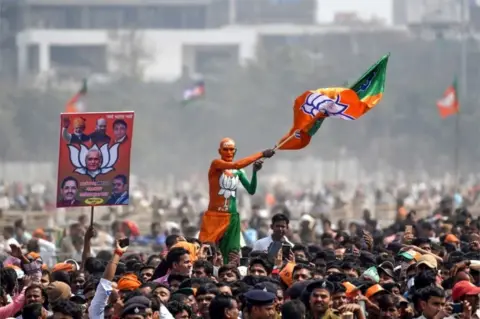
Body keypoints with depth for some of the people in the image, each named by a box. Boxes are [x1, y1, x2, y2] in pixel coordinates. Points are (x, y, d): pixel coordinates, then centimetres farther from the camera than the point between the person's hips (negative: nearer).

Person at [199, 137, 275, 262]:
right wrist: (261, 154, -23)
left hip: (232, 217, 5)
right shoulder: (216, 164, -7)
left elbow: (251, 190, 6)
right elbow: (236, 165, -23)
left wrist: (255, 172, -10)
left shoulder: (238, 172, 11)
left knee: (232, 253, 0)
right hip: (214, 216, -5)